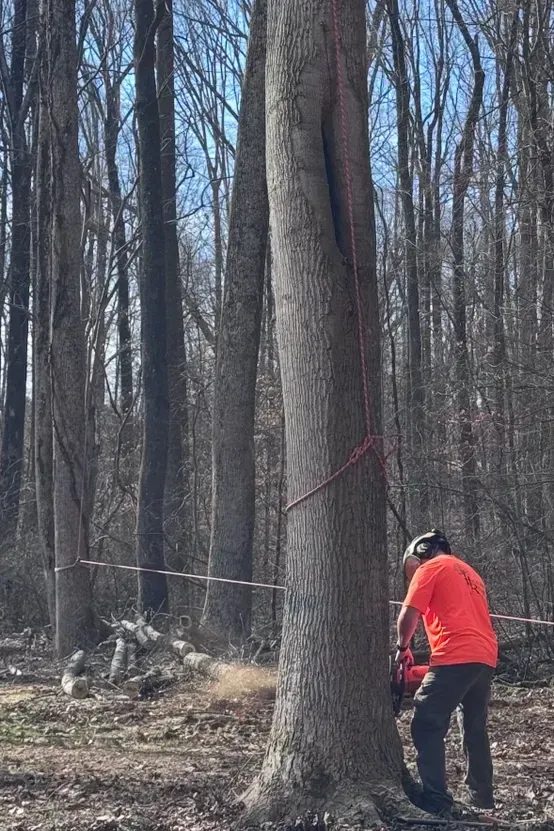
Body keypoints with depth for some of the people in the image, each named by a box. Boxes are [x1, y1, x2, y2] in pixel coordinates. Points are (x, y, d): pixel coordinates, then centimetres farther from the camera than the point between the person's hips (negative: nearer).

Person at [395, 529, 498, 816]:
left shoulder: (429, 568, 4)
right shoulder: (469, 572, 28)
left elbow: (409, 614, -4)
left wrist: (402, 648, 11)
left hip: (456, 658, -8)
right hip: (485, 657, 8)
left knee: (426, 727, -6)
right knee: (475, 729, 20)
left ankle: (436, 800, -14)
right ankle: (481, 796, 26)